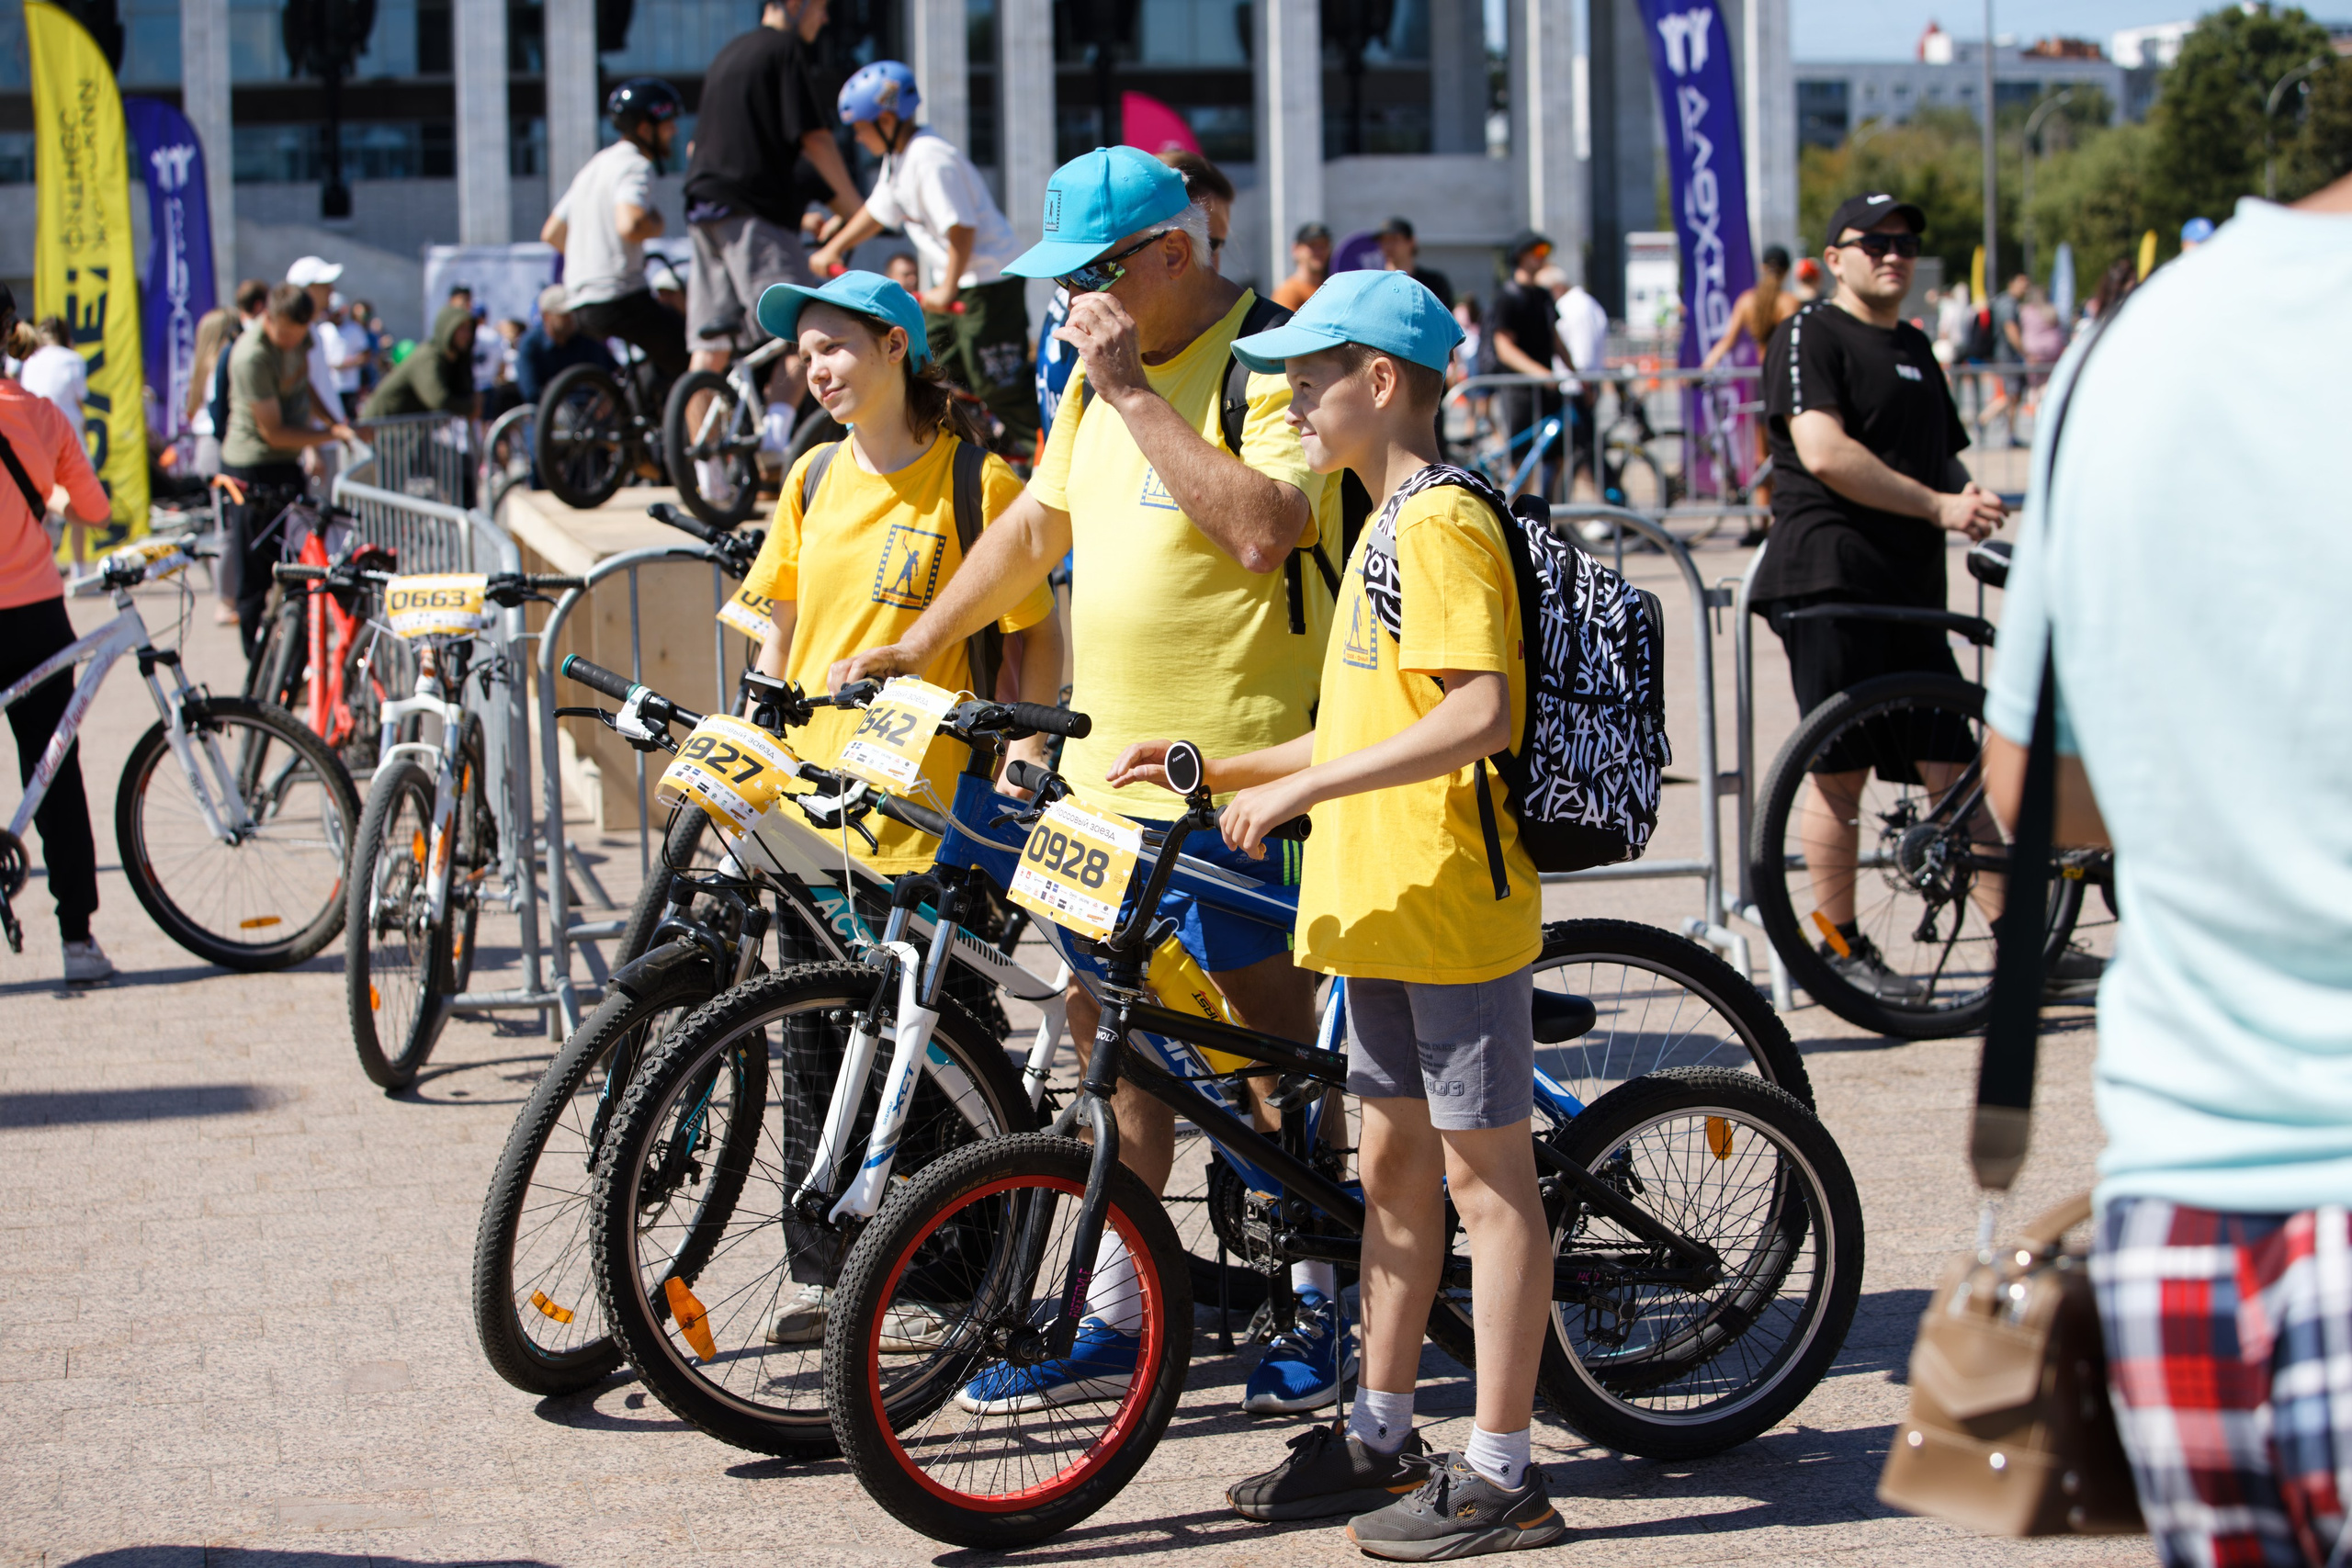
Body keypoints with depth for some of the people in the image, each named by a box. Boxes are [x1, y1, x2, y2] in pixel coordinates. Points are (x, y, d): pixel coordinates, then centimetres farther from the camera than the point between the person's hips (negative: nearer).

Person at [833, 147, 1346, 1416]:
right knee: (1106, 1026, 11)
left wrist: (1136, 397, -23)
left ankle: (1320, 1301, 13)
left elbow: (1261, 529, -27)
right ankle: (1116, 1312, 20)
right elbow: (1036, 526, 25)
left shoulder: (1269, 367, -12)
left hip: (1236, 764, -8)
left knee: (1270, 1034, 1)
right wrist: (910, 648, 21)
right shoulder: (1104, 374, 15)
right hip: (1110, 760, 9)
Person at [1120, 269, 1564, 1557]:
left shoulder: (1443, 522, -15)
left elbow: (1480, 713, -26)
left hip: (1453, 908, -10)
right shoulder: (1388, 527, 17)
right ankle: (1380, 1436, 25)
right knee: (1394, 1162, 15)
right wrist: (1215, 772, 16)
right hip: (1382, 905, 10)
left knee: (1482, 1174, -3)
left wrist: (1303, 788, -25)